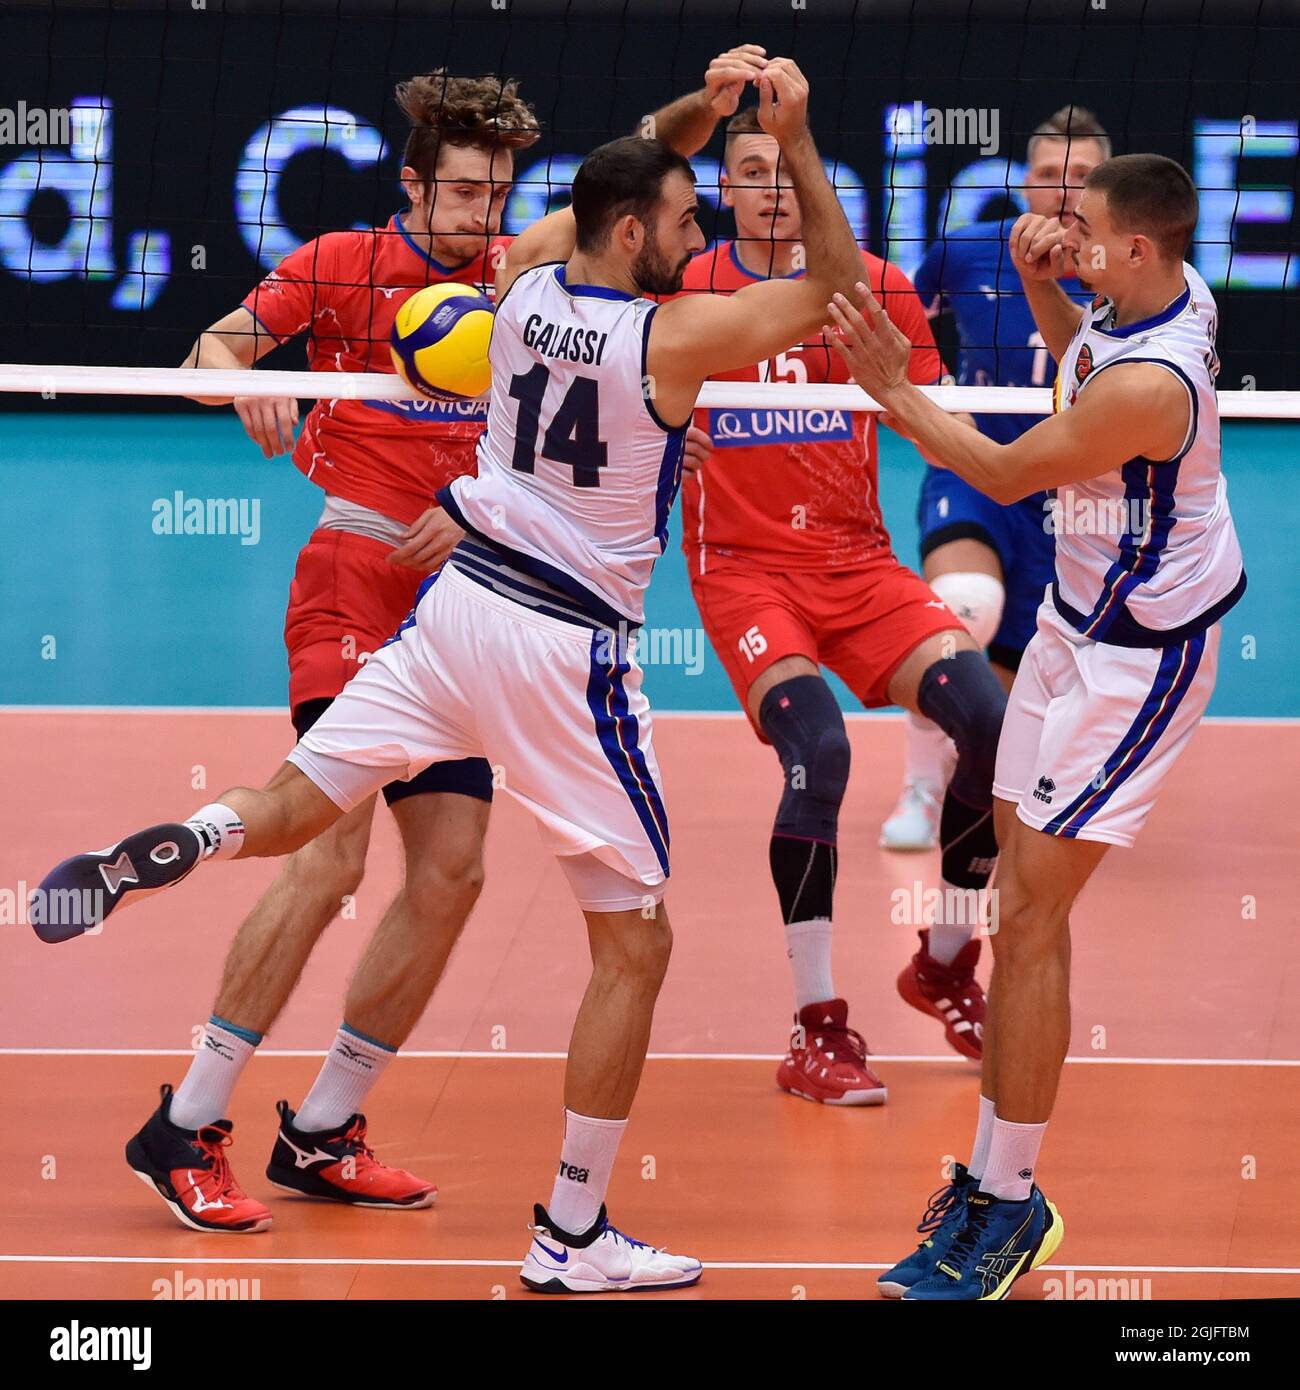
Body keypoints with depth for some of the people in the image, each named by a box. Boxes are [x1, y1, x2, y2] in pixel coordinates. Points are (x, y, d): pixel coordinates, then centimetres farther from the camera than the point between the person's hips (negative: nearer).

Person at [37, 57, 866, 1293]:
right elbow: (837, 281, -2)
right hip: (571, 648, -5)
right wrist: (795, 140, -3)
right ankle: (571, 1241, 5)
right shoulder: (676, 336, -13)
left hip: (458, 598, 6)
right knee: (634, 948, 5)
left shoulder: (525, 281, 3)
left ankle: (179, 842, -24)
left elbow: (598, 198, 27)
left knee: (292, 807, 13)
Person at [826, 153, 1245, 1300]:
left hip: (1132, 663, -10)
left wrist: (892, 388, -8)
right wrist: (1039, 284, 4)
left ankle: (1008, 1204, -2)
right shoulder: (1165, 291, -1)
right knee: (1022, 901, 11)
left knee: (1028, 920, -10)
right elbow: (1079, 355, 23)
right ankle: (996, 1174, 17)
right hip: (1080, 620, 10)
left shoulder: (1149, 385, -29)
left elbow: (1005, 475, -16)